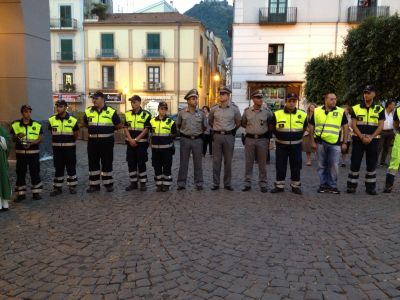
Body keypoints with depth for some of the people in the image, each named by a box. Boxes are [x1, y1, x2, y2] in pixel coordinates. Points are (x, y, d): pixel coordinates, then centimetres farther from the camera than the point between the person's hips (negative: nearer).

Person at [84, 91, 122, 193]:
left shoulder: (111, 112, -5)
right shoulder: (88, 111, 5)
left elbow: (119, 125, 3)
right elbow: (86, 124, 22)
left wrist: (108, 129, 7)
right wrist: (94, 129, 12)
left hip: (106, 141, -3)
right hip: (92, 141, 3)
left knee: (107, 163, 4)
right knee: (93, 163, 8)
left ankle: (108, 184, 17)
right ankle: (94, 184, 18)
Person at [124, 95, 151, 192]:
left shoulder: (146, 114, -5)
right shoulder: (127, 114, 8)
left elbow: (146, 129, -9)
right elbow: (126, 128, 5)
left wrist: (136, 140, -13)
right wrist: (131, 140, -9)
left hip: (141, 142, -4)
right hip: (130, 142, 4)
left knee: (141, 163, -1)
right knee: (131, 163, 7)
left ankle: (143, 183, 10)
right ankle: (133, 183, 17)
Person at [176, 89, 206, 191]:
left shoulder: (201, 113, 4)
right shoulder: (182, 113, 1)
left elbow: (204, 127, 16)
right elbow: (178, 125, 14)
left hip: (197, 140, 1)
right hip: (185, 139, 0)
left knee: (198, 162, 5)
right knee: (183, 162, 4)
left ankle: (199, 183, 13)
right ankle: (181, 183, 10)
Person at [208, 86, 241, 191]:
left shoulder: (234, 108, 0)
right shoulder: (214, 108, 3)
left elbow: (238, 122, 13)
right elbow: (210, 121, 20)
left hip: (229, 136, -1)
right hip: (217, 136, 1)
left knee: (228, 161, 5)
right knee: (216, 160, 3)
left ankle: (227, 183, 15)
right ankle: (215, 183, 11)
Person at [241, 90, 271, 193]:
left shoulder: (267, 112, 0)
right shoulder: (247, 111, 2)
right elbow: (243, 123, 18)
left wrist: (265, 129, 7)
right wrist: (250, 128, 9)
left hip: (262, 139, -1)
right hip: (249, 139, 1)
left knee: (262, 163, 5)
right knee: (248, 163, 6)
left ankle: (263, 184, 14)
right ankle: (247, 183, 14)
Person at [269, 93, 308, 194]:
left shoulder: (302, 115, -1)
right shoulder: (277, 114, -5)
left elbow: (305, 127, 16)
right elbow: (271, 127, 9)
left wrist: (298, 136, 9)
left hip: (296, 146, 1)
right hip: (281, 145, -1)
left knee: (296, 167, 8)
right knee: (280, 166, 6)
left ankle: (295, 186, 21)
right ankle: (279, 185, 17)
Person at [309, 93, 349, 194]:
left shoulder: (341, 112, 2)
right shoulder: (317, 111, 3)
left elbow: (345, 127, 6)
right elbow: (311, 126, 8)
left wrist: (345, 142, 1)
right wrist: (312, 141, 3)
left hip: (335, 143, 0)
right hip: (321, 143, 1)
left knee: (334, 166, 2)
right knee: (322, 166, 9)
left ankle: (333, 186, 16)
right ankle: (323, 185, 21)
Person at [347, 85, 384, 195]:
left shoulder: (379, 109, 4)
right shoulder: (356, 108, 2)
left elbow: (381, 126, -2)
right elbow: (353, 125, -3)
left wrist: (371, 137, -15)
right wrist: (362, 137, -14)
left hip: (373, 140, 1)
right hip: (358, 139, -1)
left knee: (372, 164, 6)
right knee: (355, 163, 0)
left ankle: (370, 187, 16)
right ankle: (351, 186, 8)